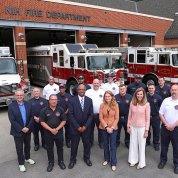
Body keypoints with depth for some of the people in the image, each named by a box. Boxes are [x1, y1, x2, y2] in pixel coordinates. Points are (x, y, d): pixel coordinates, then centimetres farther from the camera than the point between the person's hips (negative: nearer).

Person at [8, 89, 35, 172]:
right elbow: (12, 120, -15)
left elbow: (31, 117, -1)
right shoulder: (11, 106, -12)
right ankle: (21, 163, 28)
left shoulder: (28, 104, -2)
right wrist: (21, 129, -18)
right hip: (17, 131, -3)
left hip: (28, 130, 3)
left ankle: (27, 158, 44)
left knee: (27, 145, 20)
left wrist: (28, 127, -13)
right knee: (19, 148, 11)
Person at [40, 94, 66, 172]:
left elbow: (64, 120, -2)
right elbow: (42, 122, -7)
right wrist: (51, 129, -15)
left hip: (59, 132, 1)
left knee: (60, 147, 13)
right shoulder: (44, 110, -6)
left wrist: (57, 129, -13)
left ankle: (61, 161, 31)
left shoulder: (60, 109, -4)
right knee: (49, 148, 12)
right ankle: (51, 162, 29)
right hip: (48, 133, 0)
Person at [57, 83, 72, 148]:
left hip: (67, 115, 0)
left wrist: (67, 111, -12)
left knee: (68, 129, 6)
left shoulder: (68, 96, -3)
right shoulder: (56, 96, -2)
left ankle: (68, 141, 19)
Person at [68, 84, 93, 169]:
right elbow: (70, 115, -10)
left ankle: (86, 158, 36)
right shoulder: (72, 100, -8)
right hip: (75, 127, -2)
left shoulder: (89, 100, 0)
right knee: (74, 145, 8)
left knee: (87, 143, 13)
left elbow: (91, 114, -1)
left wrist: (85, 126, -9)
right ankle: (73, 160, 28)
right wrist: (78, 127, -12)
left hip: (86, 127, 2)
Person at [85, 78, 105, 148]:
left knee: (100, 129, 10)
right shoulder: (88, 92, 2)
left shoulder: (103, 92, 3)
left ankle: (101, 142, 26)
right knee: (90, 129, 12)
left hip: (100, 114, 0)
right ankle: (90, 142, 28)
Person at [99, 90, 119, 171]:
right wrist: (106, 127, -13)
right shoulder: (102, 105, -5)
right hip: (104, 128, 2)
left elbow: (116, 118, -6)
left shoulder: (115, 105, -8)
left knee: (113, 146, 4)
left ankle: (113, 163, 17)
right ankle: (106, 159, 35)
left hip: (113, 128, -2)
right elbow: (101, 118, -5)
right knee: (105, 144, 16)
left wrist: (112, 127, -14)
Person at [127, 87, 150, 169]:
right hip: (133, 127, 3)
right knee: (133, 144, 15)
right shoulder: (132, 103, -3)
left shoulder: (146, 104, -12)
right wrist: (128, 126, 5)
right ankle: (133, 160, 33)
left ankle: (141, 163, 27)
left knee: (141, 145, 10)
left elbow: (148, 118, -8)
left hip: (142, 127, -3)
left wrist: (146, 130, -7)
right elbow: (129, 116, 4)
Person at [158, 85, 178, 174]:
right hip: (165, 127, 2)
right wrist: (167, 125, -7)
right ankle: (163, 160, 32)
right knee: (164, 145, 14)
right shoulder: (166, 100, 0)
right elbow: (161, 114, 2)